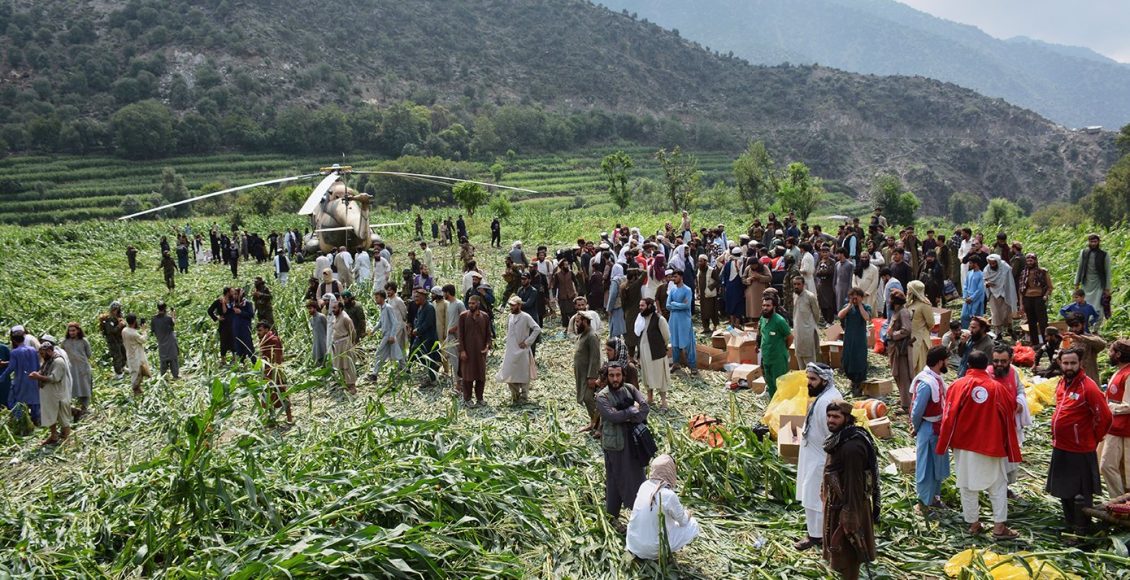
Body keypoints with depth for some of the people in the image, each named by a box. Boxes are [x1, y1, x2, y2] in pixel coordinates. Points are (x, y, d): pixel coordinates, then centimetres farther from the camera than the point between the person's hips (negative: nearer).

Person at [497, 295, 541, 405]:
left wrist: (527, 342, -17)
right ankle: (515, 396, 22)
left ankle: (524, 397, 13)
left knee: (523, 375, 2)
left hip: (522, 351, -6)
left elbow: (537, 329, -18)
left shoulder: (526, 317, -11)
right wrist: (506, 347, 15)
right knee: (510, 375, 8)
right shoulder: (509, 317, 8)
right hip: (510, 351, 6)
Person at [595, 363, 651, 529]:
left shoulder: (630, 389, 3)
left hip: (633, 439, 5)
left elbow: (645, 405, -9)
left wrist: (632, 419, -23)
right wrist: (633, 409, -15)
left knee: (637, 474, 16)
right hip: (614, 443, -5)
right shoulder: (602, 396, -12)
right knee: (615, 479, 3)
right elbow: (613, 416, -25)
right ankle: (612, 517, 17)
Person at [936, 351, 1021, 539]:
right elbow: (1011, 409, 2)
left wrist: (944, 443, 1)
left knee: (968, 485, 11)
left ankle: (973, 523, 17)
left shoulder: (958, 386, -9)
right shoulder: (997, 387, -5)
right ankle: (999, 526, 7)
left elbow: (949, 417, -9)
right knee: (998, 484, 10)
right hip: (991, 444, 0)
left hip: (965, 444, 0)